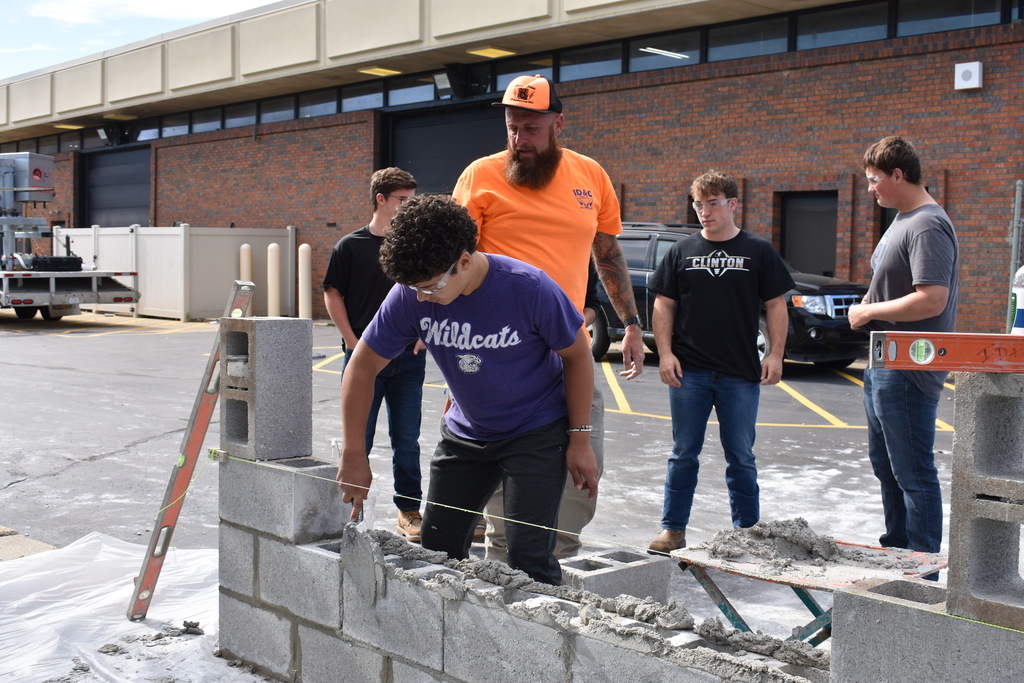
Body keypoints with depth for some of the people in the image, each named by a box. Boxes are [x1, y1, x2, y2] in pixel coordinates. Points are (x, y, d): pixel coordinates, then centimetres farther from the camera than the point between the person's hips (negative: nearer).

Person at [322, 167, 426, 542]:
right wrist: (352, 340, -6)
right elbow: (333, 294, 2)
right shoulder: (351, 245, -1)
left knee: (406, 439, 8)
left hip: (408, 357, 2)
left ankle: (409, 510, 19)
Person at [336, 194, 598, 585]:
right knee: (435, 552, 6)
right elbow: (362, 367, -8)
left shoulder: (530, 289, -26)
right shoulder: (411, 294, -17)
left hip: (536, 432, -4)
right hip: (465, 432, 4)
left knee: (528, 557, -13)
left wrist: (580, 440, -10)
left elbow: (577, 356, -11)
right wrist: (353, 455, -9)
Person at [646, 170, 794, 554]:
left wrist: (775, 354, -4)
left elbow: (775, 306, 5)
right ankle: (673, 530, 14)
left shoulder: (759, 252, 5)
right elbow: (663, 306, 7)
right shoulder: (682, 252, 7)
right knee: (684, 453, 7)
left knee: (741, 456, 8)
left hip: (741, 375, -1)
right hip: (688, 372, 1)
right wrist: (665, 353, -3)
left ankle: (747, 530, 20)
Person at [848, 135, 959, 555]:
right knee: (886, 466, 20)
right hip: (883, 366, 11)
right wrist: (866, 309, 5)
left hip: (907, 374, -11)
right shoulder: (902, 221, 15)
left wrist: (869, 311, -16)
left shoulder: (927, 226, -18)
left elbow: (932, 300, -27)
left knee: (913, 473, -2)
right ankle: (894, 552, 33)